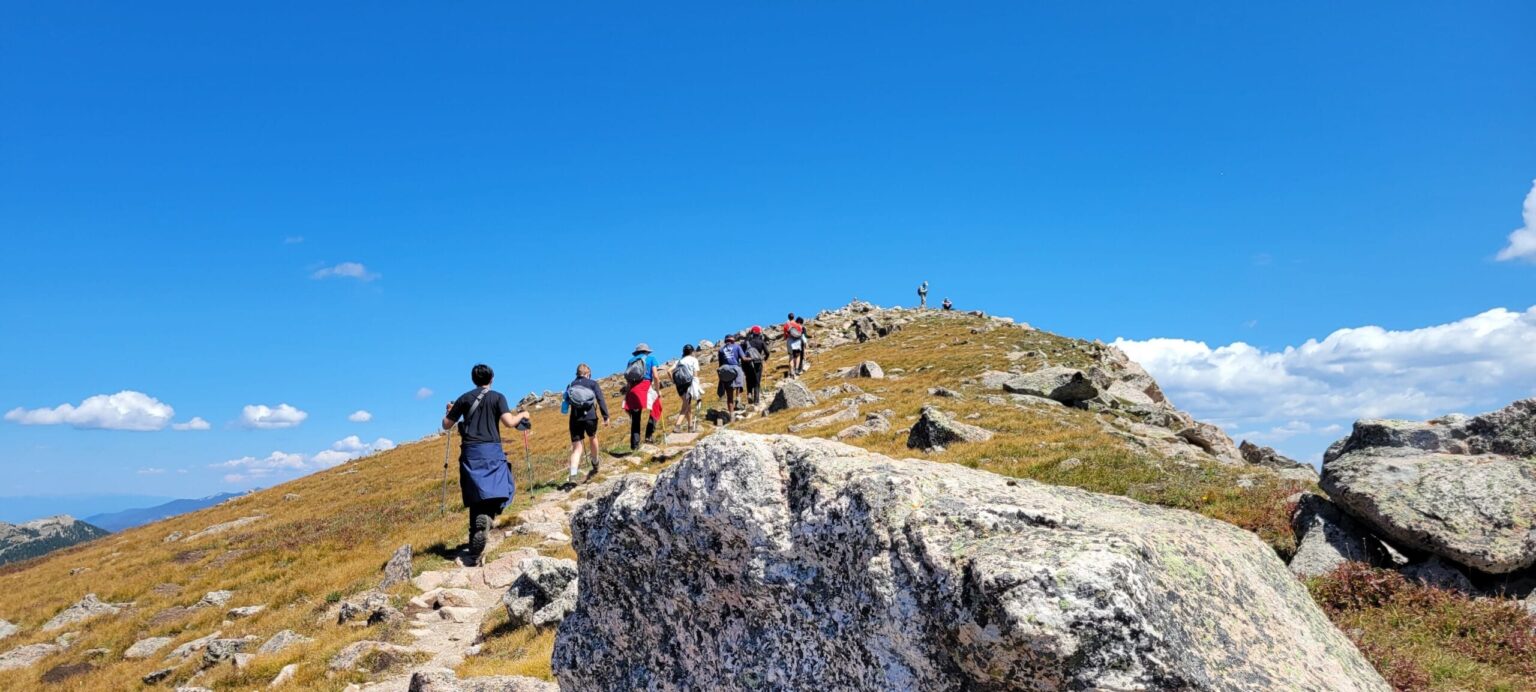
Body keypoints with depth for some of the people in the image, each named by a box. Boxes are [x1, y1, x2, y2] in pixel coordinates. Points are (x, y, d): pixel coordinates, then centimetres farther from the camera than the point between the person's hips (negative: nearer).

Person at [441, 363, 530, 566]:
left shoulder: (464, 398, 11)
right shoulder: (497, 397, 3)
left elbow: (446, 425, 15)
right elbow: (509, 422, -10)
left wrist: (450, 411, 35)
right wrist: (522, 415, 10)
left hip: (470, 451, 3)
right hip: (491, 450, -2)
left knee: (476, 498, 5)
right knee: (497, 492, 6)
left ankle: (474, 553, 0)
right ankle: (487, 516, -26)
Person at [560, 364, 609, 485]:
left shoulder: (571, 385, 15)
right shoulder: (593, 383, 6)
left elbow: (565, 404, 15)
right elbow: (601, 400, -4)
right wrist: (606, 416, -5)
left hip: (575, 418, 2)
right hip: (590, 416, -2)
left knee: (577, 447, 1)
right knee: (592, 438, 26)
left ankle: (572, 475, -17)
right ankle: (595, 465, 41)